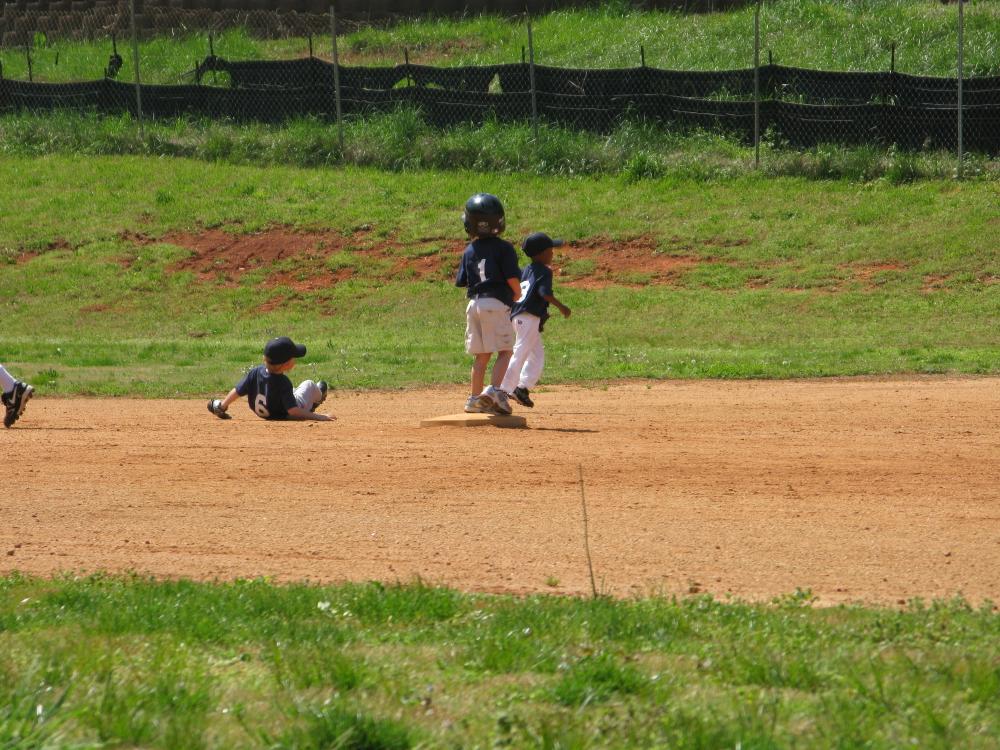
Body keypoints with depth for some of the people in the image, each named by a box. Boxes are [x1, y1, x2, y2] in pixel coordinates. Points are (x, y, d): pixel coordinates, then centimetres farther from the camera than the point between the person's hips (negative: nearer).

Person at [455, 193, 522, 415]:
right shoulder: (503, 248, -8)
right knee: (505, 351, -3)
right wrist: (516, 295, 10)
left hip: (474, 304, 5)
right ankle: (494, 390, -21)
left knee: (481, 355, 12)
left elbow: (462, 282, 8)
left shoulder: (469, 251, 8)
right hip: (496, 303, -5)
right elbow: (513, 279, -11)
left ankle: (475, 398, 12)